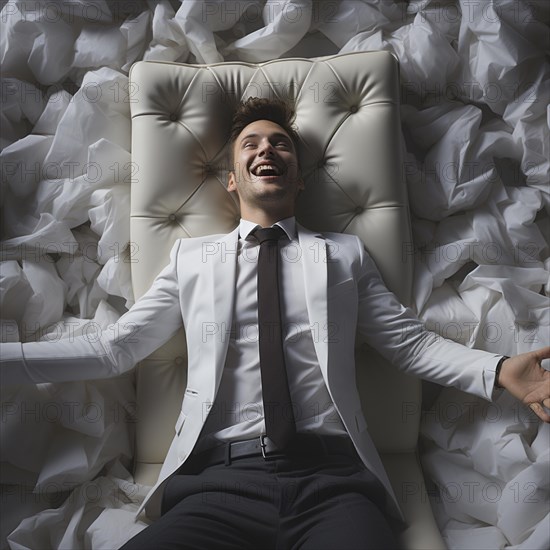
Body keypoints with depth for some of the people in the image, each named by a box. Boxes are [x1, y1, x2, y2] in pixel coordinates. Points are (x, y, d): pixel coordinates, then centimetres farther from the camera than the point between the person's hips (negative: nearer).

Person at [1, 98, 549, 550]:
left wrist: (498, 369, -5)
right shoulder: (191, 258, 15)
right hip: (221, 484, 1)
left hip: (332, 481, 0)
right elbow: (114, 349, 14)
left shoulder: (345, 254, 15)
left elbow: (412, 342, 11)